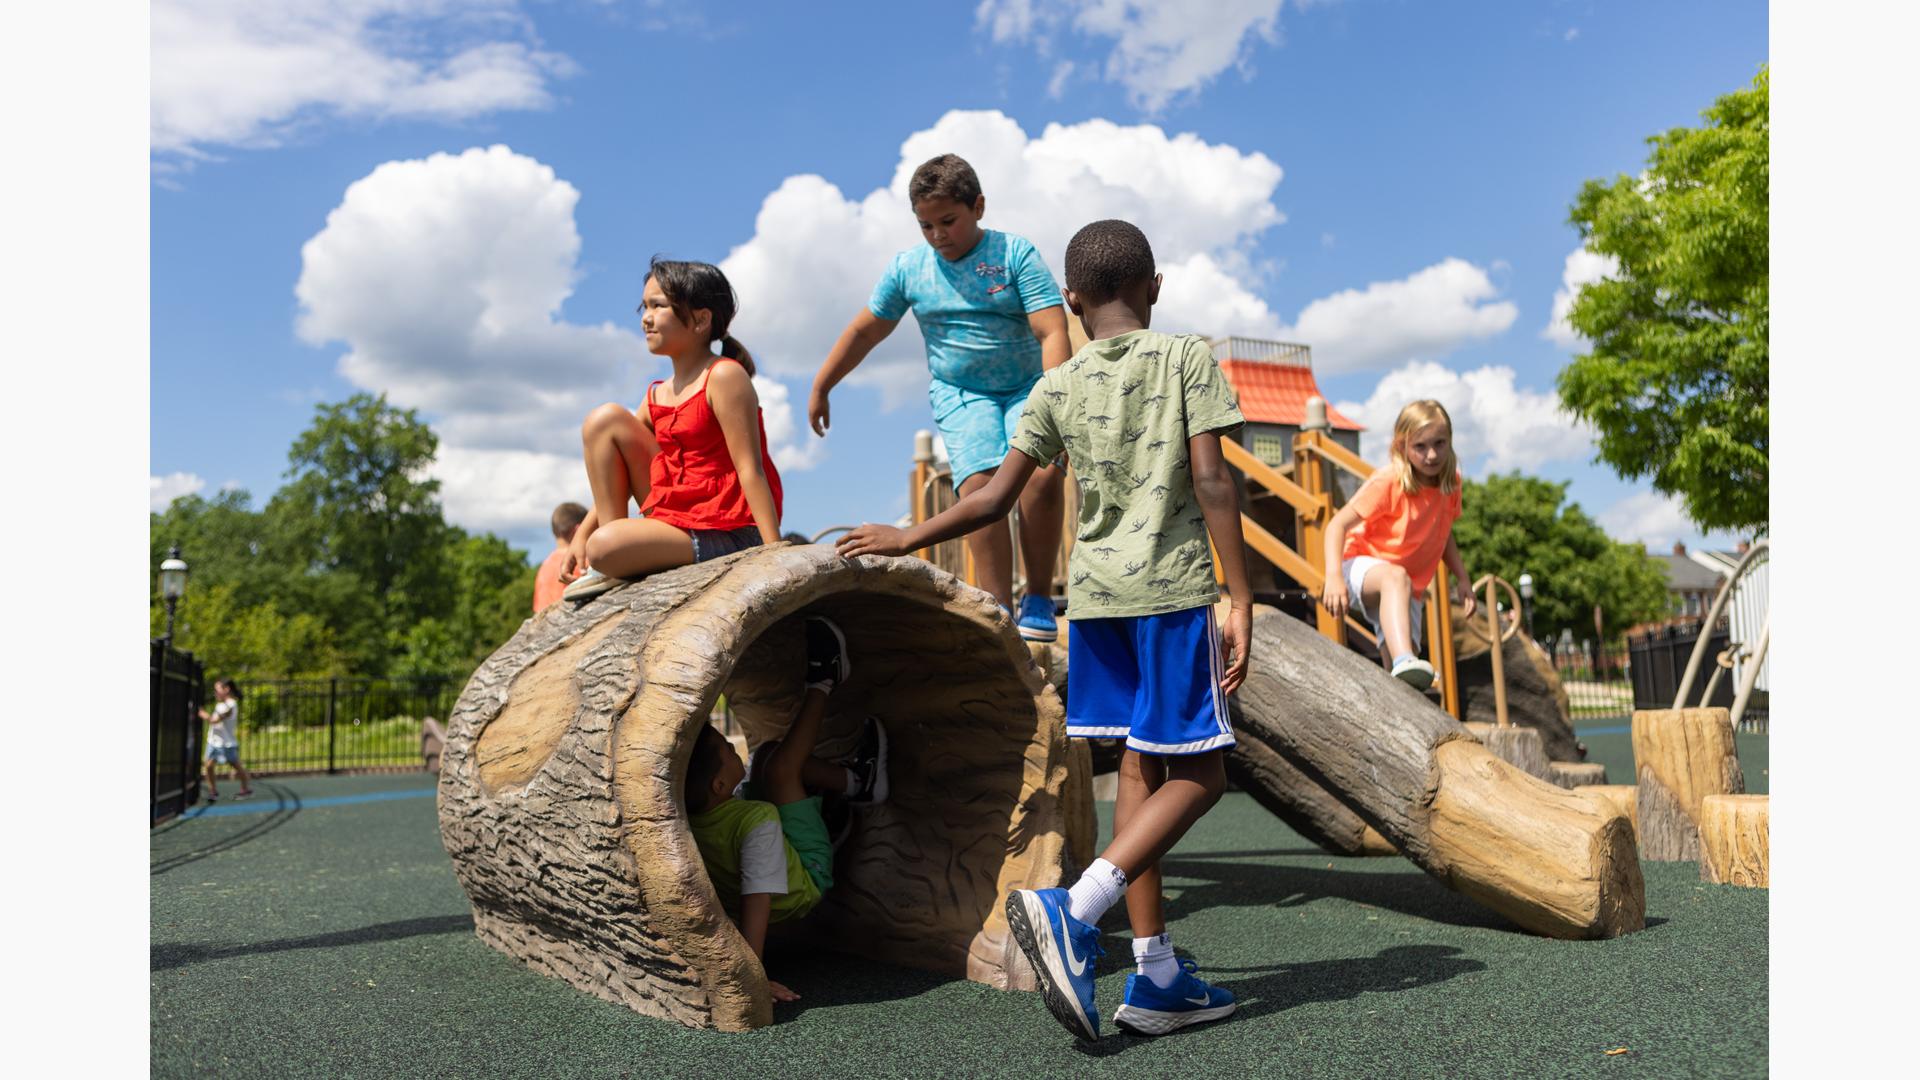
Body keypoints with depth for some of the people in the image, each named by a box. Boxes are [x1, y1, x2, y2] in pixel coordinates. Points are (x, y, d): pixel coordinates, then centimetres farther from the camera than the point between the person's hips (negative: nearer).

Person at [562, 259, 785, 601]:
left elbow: (750, 469, -17)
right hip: (675, 518, 8)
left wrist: (773, 551, -22)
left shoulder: (724, 376, -10)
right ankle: (612, 566, 0)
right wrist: (581, 537, 6)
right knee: (604, 418, 3)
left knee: (605, 547, -31)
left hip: (726, 534, -8)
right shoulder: (657, 396, 14)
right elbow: (614, 480, 16)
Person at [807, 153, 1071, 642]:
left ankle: (1038, 599, -9)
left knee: (1042, 476, -24)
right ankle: (998, 607, -19)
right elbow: (864, 331, 13)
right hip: (960, 395, 2)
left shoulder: (1015, 254, -9)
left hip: (1026, 387, -1)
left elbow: (1052, 332, -16)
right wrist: (820, 388, 17)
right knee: (978, 482, -23)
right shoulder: (907, 268, 1)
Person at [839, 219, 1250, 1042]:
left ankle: (1156, 976, 14)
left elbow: (995, 498, 6)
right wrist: (1240, 599, -6)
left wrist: (910, 539, 20)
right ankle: (1072, 914, -13)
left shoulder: (1057, 386, 9)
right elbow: (1211, 482, -8)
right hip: (1171, 584, -4)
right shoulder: (1187, 358, 1)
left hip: (1095, 589, 5)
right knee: (1196, 773, 4)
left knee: (1140, 768, 11)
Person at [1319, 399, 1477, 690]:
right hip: (1362, 566, -7)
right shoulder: (1387, 481, -18)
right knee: (1396, 577, -44)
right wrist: (1334, 576, -36)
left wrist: (1462, 579, 7)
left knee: (1404, 678, -7)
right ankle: (1404, 661, -61)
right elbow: (1338, 524, -22)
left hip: (1409, 590, 7)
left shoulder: (1451, 480, 1)